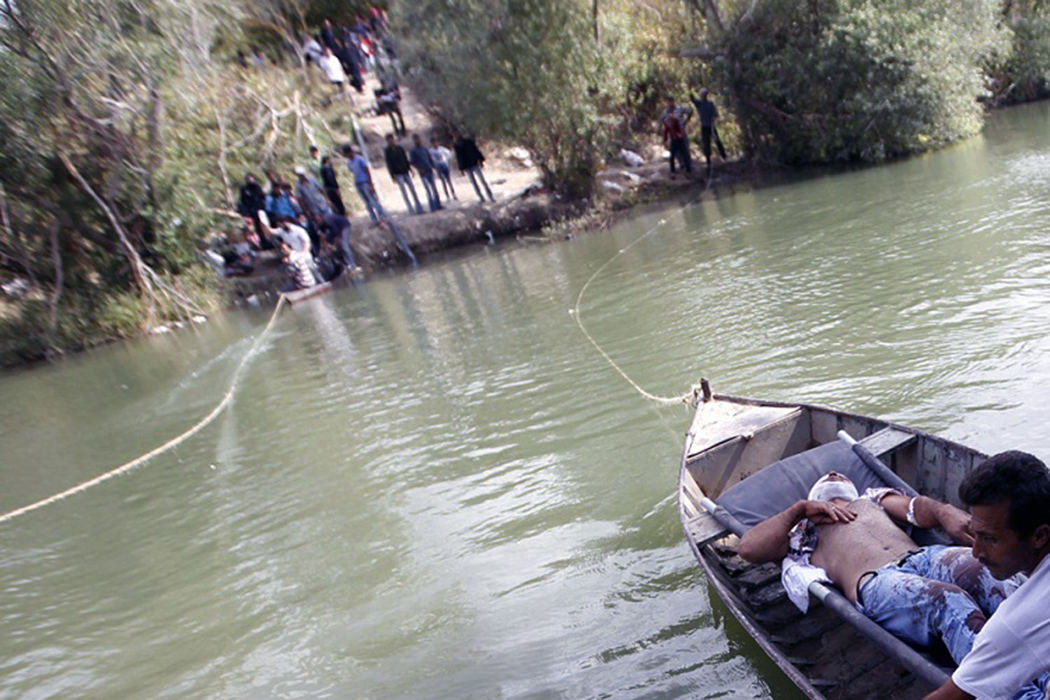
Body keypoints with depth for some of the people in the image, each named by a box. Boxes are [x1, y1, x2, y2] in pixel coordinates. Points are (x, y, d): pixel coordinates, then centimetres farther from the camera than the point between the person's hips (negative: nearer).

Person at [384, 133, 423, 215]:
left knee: (413, 189, 2)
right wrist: (393, 176, -10)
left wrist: (409, 169, 10)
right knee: (404, 192, -8)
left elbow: (405, 159, 14)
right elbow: (389, 165, -6)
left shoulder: (399, 148, 8)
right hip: (398, 174, -4)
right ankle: (411, 210, -6)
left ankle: (419, 208, 7)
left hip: (405, 172, 4)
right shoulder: (387, 151, -4)